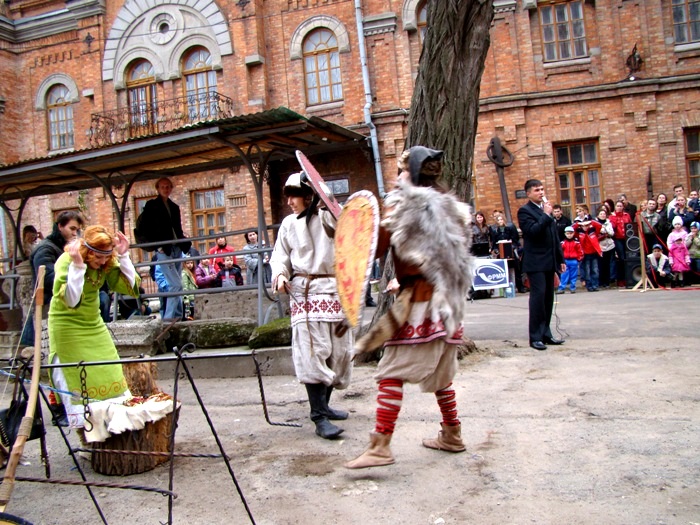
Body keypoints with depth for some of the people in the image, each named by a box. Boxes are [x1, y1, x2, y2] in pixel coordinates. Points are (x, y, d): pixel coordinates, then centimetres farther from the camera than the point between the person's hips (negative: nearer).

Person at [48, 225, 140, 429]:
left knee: (112, 375, 8)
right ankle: (83, 424, 9)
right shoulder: (66, 261, -23)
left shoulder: (106, 262, -8)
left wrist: (123, 256, -23)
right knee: (77, 380, -2)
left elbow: (131, 287, -15)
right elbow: (71, 301, -33)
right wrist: (77, 265, -42)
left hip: (94, 323, 6)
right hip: (67, 326, -5)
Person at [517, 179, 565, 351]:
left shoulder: (546, 209, 18)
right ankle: (535, 337, -6)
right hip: (535, 262, -8)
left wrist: (561, 259, 19)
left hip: (549, 261, 8)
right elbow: (533, 230, -22)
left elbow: (554, 236, 21)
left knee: (548, 298, 8)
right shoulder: (524, 211, -5)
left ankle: (546, 334, 15)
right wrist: (546, 214, -14)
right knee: (538, 296, -10)